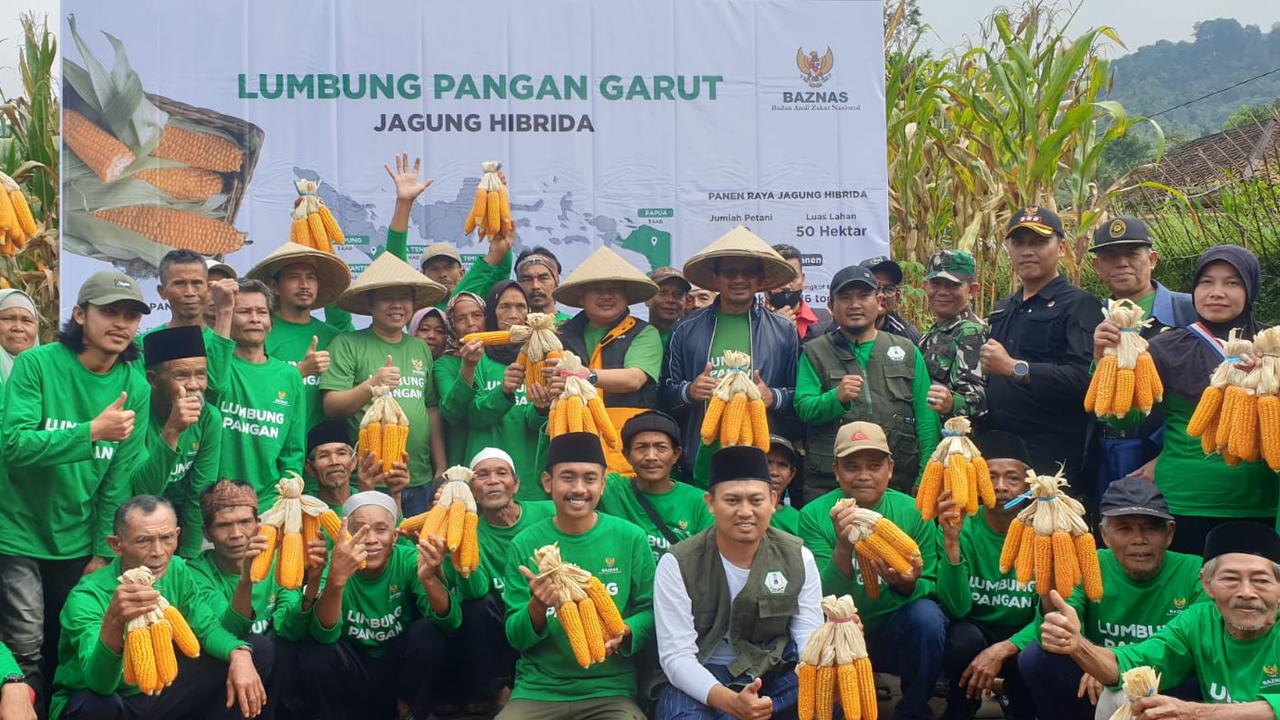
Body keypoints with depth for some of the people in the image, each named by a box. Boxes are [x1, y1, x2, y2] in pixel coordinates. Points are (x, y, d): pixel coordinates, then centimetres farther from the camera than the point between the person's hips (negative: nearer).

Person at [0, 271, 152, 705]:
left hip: (78, 541, 3)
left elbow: (122, 476, -3)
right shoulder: (36, 365, -12)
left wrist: (103, 553, -4)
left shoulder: (135, 387, -3)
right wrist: (93, 431, -31)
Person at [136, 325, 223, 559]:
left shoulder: (209, 418, -10)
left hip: (179, 519, 3)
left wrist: (187, 557, -6)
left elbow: (199, 495, -5)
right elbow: (145, 493, -27)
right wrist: (172, 431, -37)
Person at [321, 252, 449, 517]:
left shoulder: (421, 349, 14)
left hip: (419, 481, 5)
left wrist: (441, 470, 11)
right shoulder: (347, 344, -2)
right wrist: (371, 385, -26)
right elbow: (331, 406, -9)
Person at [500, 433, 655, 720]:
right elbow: (516, 638, 1)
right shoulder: (524, 544, 1)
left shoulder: (630, 538, -1)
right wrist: (537, 606, -19)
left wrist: (623, 632, -16)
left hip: (610, 690, -1)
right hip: (537, 690, 1)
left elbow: (651, 612, 5)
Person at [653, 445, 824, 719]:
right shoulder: (678, 564, -10)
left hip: (771, 677, 3)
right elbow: (677, 656, -16)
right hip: (698, 682, -3)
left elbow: (811, 645, -6)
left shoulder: (798, 558, -1)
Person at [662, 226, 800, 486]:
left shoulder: (783, 331, 10)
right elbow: (664, 395, 13)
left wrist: (773, 398, -9)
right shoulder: (686, 331, 11)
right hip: (700, 462, 1)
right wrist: (689, 391, -7)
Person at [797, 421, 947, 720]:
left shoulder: (912, 512, -7)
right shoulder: (814, 515, -10)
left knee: (926, 615, -28)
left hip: (894, 634, 1)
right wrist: (843, 547, -36)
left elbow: (931, 587, -4)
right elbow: (823, 596, -17)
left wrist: (908, 585, -28)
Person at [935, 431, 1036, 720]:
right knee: (963, 636, -33)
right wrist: (951, 542, -36)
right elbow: (956, 609, -24)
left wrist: (1002, 650, -30)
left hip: (1023, 639, 0)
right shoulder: (961, 528, -13)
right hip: (975, 633, 0)